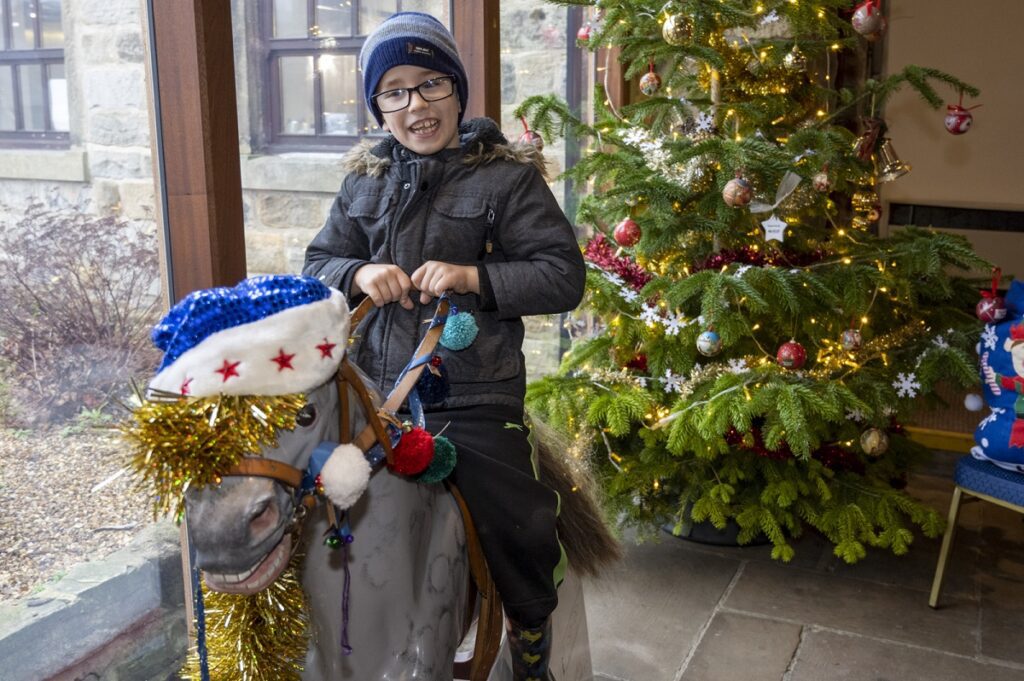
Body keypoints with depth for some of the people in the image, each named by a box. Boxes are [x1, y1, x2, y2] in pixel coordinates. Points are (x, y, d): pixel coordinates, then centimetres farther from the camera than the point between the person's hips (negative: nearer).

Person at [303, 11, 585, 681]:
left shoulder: (508, 176, -4)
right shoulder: (365, 180, 10)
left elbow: (564, 277, -9)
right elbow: (319, 263, 12)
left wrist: (472, 277, -21)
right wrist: (359, 274, -10)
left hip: (476, 399, -4)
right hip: (377, 392, 5)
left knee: (516, 534, -1)